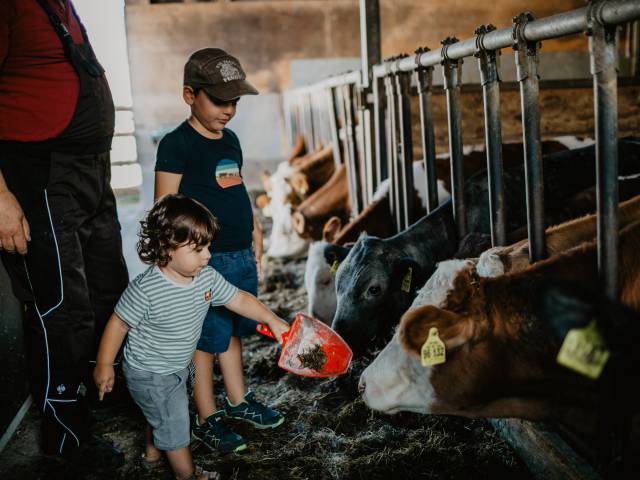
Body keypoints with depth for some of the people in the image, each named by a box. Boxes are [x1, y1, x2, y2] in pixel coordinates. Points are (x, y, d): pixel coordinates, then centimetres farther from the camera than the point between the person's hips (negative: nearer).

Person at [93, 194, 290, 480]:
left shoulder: (207, 277, -13)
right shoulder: (145, 289, -32)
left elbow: (238, 299, -3)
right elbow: (119, 324, -21)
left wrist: (272, 320, -7)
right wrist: (104, 365, -13)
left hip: (177, 367, 7)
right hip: (148, 375, -7)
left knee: (163, 414, 30)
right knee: (175, 423, 6)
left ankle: (153, 450, 58)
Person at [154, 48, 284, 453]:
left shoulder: (231, 140, 12)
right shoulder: (177, 145, -12)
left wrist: (254, 230, 17)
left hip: (243, 256, 8)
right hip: (206, 260, -8)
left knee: (232, 332, 20)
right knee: (207, 340, 3)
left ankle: (239, 400, 35)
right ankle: (208, 419, 17)